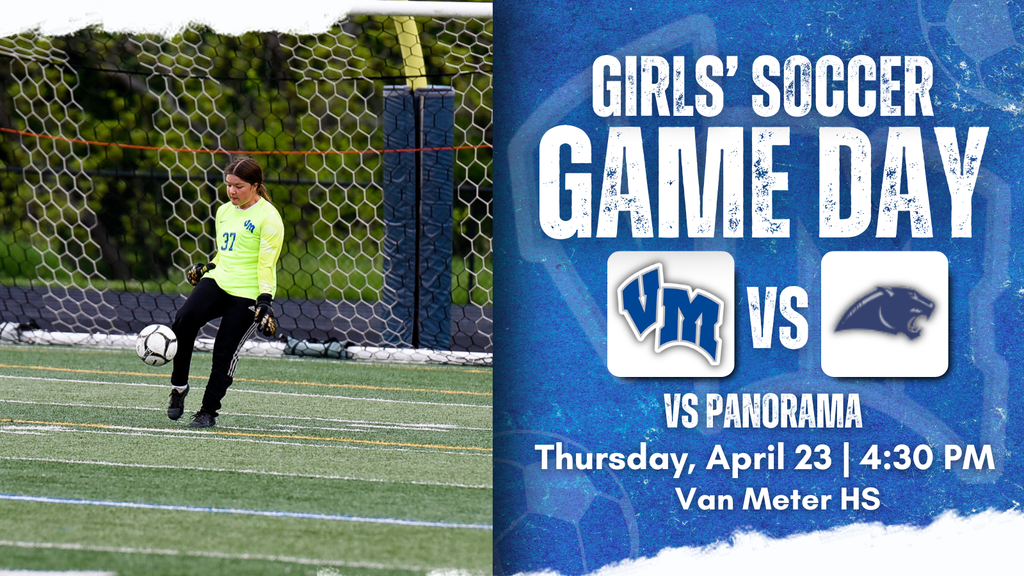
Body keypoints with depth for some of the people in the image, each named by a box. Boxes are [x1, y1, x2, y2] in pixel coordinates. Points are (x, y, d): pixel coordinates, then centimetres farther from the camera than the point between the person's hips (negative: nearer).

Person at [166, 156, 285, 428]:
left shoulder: (268, 217, -6)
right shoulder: (224, 211, 15)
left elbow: (266, 264, -11)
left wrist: (265, 300, -18)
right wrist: (206, 268, 10)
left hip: (247, 294, -5)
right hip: (217, 282, 5)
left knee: (225, 352, -6)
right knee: (185, 318, -22)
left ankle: (209, 411, 9)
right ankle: (179, 386, -8)